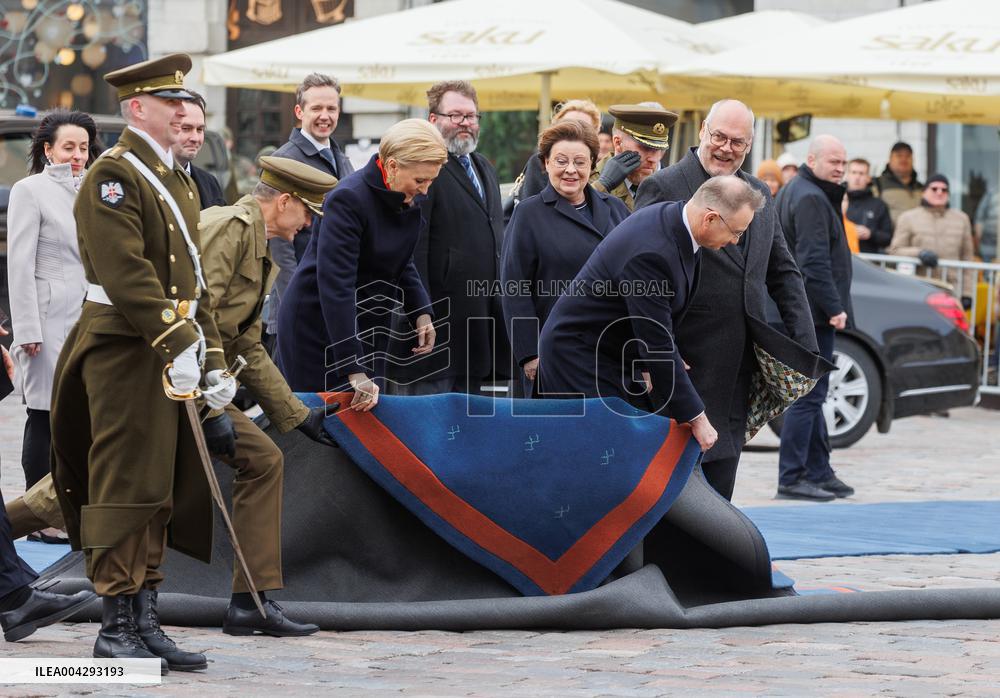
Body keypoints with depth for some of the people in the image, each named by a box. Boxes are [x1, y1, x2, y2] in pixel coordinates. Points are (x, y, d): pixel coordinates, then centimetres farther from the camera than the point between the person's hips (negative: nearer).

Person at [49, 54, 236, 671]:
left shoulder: (178, 180, 19)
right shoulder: (113, 175, -10)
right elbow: (127, 272, -21)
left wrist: (213, 359, 15)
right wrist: (175, 344, -26)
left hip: (172, 355, 9)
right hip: (125, 351, -9)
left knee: (160, 493, 9)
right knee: (126, 487, -7)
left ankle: (142, 621, 14)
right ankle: (115, 628, -3)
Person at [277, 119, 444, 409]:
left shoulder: (409, 200, 0)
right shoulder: (349, 199, -24)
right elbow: (335, 286, -29)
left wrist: (421, 313, -4)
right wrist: (354, 370, -33)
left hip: (367, 327, 7)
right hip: (318, 327, -7)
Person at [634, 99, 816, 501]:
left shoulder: (759, 194, 15)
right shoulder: (663, 188, -7)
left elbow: (783, 272, 18)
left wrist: (804, 345, 7)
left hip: (739, 366, 7)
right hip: (688, 364, -7)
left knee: (723, 466, 10)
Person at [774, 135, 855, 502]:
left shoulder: (793, 192, 19)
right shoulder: (811, 198, -15)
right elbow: (814, 261, -22)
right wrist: (834, 307, -22)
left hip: (802, 312, 11)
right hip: (814, 311, -11)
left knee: (811, 393, 15)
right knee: (808, 395, -9)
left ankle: (818, 471, 22)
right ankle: (791, 478, -9)